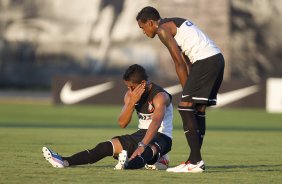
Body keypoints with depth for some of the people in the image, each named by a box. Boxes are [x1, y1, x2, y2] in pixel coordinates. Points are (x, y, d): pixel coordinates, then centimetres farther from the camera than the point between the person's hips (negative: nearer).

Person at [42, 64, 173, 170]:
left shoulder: (159, 96, -20)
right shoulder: (130, 95, 2)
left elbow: (156, 123, -37)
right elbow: (122, 123, -6)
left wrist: (142, 146, -51)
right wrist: (132, 102, -21)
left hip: (161, 137, -6)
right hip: (141, 134, 6)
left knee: (148, 150, -42)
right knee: (106, 146, -11)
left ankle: (128, 164, -74)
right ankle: (65, 161, -23)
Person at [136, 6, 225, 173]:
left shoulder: (163, 29, -1)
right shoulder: (176, 23, 27)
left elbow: (179, 63, -4)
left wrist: (187, 90, 3)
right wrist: (189, 90, 17)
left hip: (205, 61, -9)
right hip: (218, 58, 9)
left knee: (185, 106, -7)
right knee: (199, 110, 13)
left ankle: (196, 161, -12)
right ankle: (194, 159, 15)